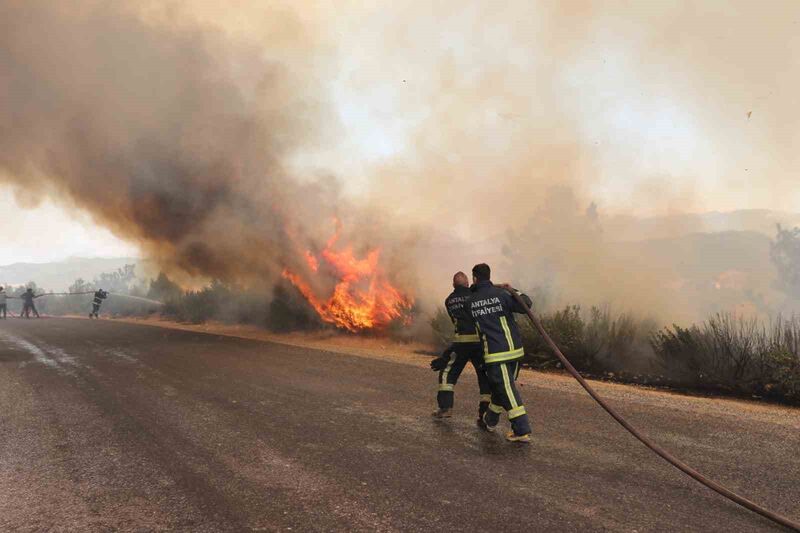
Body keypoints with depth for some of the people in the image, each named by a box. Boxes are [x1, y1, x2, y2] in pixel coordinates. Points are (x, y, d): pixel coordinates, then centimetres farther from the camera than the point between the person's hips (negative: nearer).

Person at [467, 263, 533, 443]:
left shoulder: (471, 302, 1)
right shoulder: (500, 294, -4)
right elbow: (526, 305, -8)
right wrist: (514, 291, 5)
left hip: (495, 352, -2)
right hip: (514, 349, 3)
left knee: (506, 389, -2)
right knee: (503, 386, 20)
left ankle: (522, 431, -8)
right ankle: (490, 420, 37)